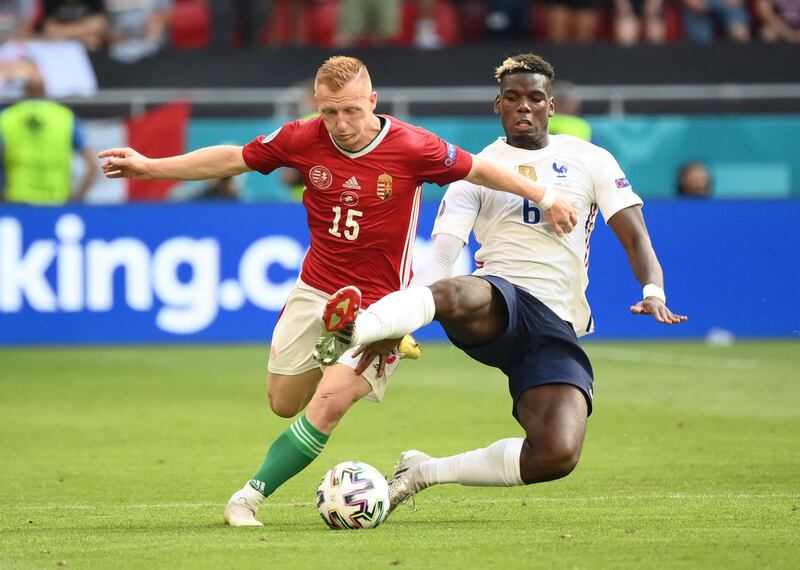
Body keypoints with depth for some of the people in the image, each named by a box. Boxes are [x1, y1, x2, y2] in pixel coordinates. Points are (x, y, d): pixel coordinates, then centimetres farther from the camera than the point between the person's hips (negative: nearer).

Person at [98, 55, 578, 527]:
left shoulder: (413, 148, -18)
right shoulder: (302, 140, -10)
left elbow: (477, 169, -4)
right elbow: (231, 159, 2)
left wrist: (544, 196, 1)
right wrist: (150, 167, 1)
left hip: (378, 304, -4)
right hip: (315, 293, 4)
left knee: (327, 406, -19)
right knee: (284, 403, 13)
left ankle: (249, 498, -6)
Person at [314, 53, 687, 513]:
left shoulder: (590, 160, 15)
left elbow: (635, 237, 10)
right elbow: (441, 256, 1)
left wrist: (654, 293, -13)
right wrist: (395, 326, -17)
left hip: (557, 328, 1)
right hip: (499, 304, -1)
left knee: (558, 456, -23)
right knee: (458, 296, -42)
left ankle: (426, 472, -4)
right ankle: (356, 328, -66)